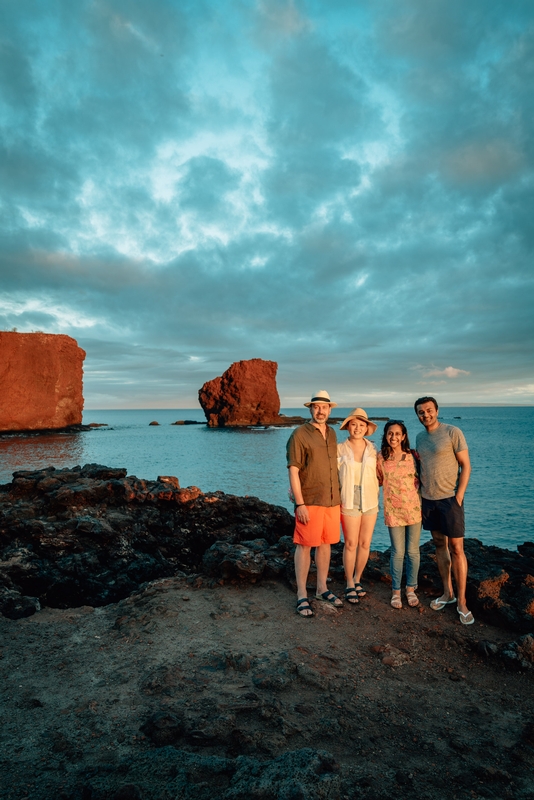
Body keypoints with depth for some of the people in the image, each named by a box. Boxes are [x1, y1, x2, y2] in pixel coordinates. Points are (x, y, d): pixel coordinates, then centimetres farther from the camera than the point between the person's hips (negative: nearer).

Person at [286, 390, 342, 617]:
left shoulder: (332, 433, 10)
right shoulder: (300, 434, -10)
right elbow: (293, 471, -13)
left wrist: (338, 496, 15)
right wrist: (299, 504, -17)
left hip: (332, 500, 6)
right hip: (310, 502, -6)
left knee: (325, 544, 14)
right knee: (305, 546, 2)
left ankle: (322, 589, 29)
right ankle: (302, 595, 13)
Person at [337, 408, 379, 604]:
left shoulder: (373, 449, 3)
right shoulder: (340, 449, -4)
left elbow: (379, 474, 10)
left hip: (370, 501, 3)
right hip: (349, 501, -3)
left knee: (365, 543, 9)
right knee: (351, 544, 1)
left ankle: (357, 580, 29)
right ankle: (349, 585, 18)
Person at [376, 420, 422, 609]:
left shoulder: (412, 456, -3)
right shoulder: (380, 457, -3)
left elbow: (421, 479, 8)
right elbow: (377, 480, 12)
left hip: (414, 509, 1)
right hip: (393, 510, 0)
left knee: (413, 551, 9)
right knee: (397, 552, 6)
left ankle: (411, 589, 27)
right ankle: (396, 591, 21)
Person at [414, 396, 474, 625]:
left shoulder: (453, 433, -9)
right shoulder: (419, 437, 9)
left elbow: (466, 465, -9)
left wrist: (459, 497, -13)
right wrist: (419, 494, 8)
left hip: (450, 498, -5)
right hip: (428, 500, 6)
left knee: (456, 549, -1)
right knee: (439, 545, 12)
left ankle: (461, 601, 9)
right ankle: (447, 593, 24)